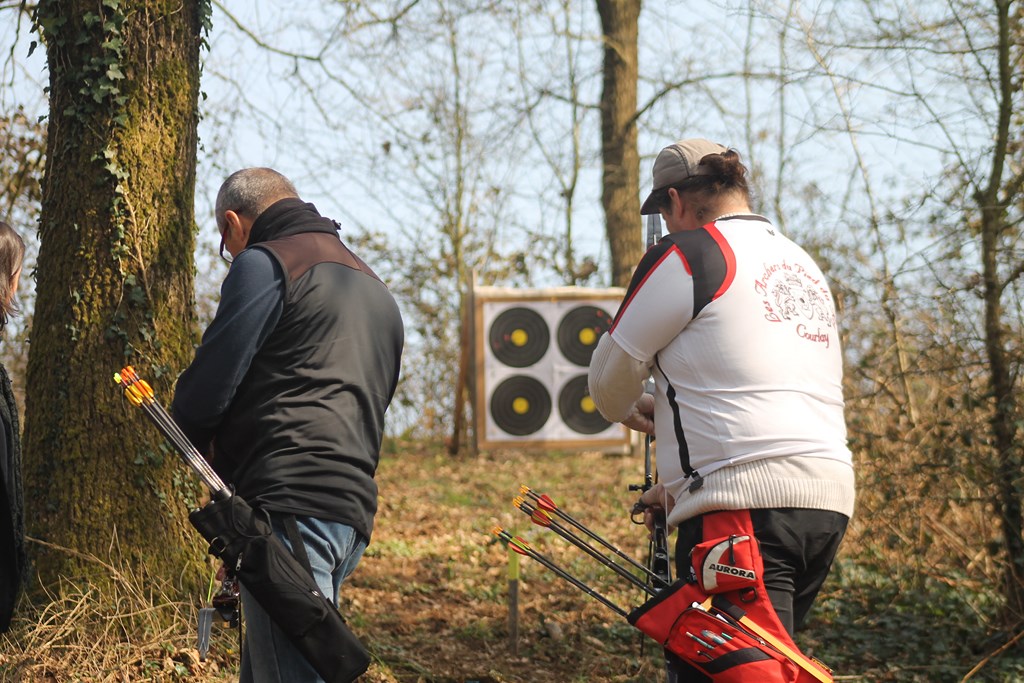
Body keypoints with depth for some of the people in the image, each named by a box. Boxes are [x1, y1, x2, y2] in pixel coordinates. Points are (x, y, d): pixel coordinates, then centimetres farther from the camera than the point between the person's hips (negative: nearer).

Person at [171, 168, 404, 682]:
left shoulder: (264, 264, 0)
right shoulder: (376, 291, 28)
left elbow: (209, 384, -6)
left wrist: (196, 446, 15)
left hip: (289, 506, -9)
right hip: (354, 510, 9)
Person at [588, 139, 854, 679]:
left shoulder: (685, 254, -2)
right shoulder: (803, 264, 24)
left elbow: (609, 380, 6)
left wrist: (633, 411, 30)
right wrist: (683, 484, 34)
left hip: (746, 503, -8)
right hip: (829, 497, 9)